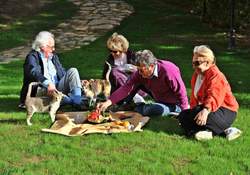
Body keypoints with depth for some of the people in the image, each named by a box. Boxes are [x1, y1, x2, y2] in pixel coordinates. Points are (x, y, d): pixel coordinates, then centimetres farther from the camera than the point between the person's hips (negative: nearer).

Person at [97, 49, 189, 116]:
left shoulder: (168, 71, -31)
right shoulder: (140, 73, -14)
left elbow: (181, 93, -24)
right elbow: (126, 88, -20)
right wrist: (108, 102, -29)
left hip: (174, 105, -6)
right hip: (159, 101, 6)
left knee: (155, 109, -34)